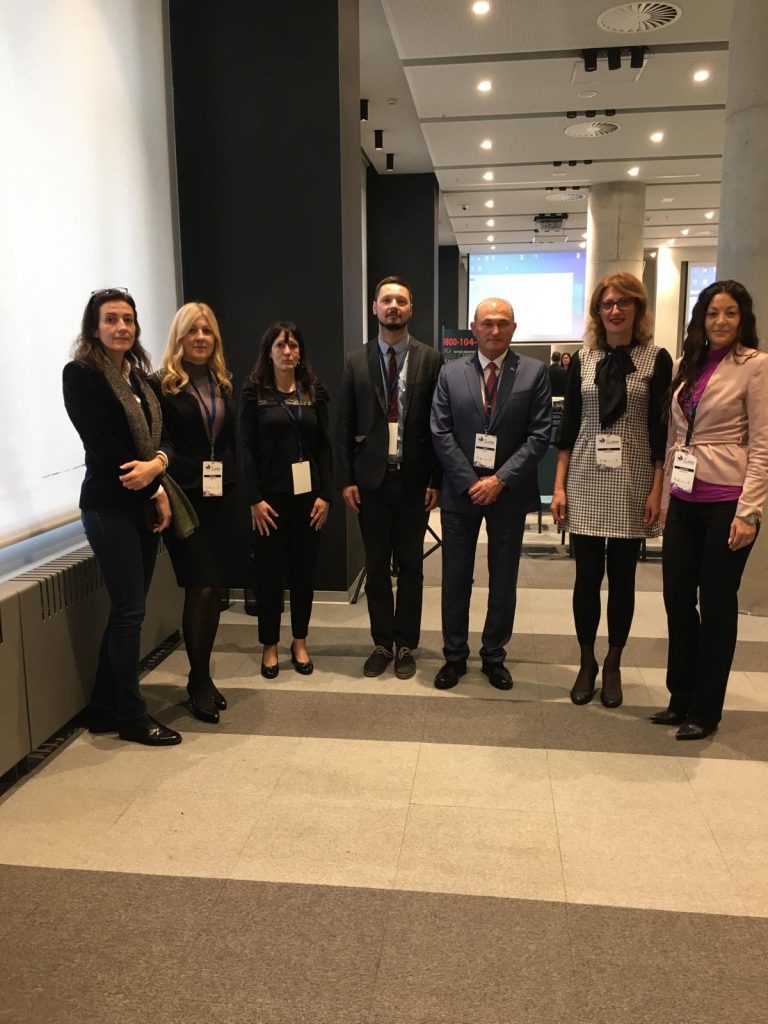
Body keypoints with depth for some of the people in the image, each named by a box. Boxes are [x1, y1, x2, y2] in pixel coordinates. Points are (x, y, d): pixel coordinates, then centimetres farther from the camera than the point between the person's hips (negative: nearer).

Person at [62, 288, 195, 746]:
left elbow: (164, 436, 8)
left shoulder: (140, 377, 13)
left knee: (127, 610, 11)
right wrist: (157, 492, -12)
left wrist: (157, 464, -15)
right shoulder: (80, 374, -8)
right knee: (130, 611, -2)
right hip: (110, 507, -7)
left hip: (144, 505, 7)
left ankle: (105, 708, 23)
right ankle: (131, 715, 12)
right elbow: (101, 444, -15)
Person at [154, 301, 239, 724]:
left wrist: (245, 490, 10)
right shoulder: (162, 384, -4)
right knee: (200, 588, -5)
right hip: (184, 497, -5)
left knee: (214, 588, 8)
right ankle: (199, 680, 13)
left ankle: (202, 675, 22)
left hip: (222, 497, 5)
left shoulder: (223, 384, 13)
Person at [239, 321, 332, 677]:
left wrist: (325, 494, -3)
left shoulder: (314, 390, 6)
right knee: (269, 570, 4)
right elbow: (246, 446, -5)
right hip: (270, 494, -2)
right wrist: (255, 499, -11)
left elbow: (324, 445, 5)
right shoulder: (254, 390, -1)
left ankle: (300, 642, 23)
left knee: (304, 568, 9)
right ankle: (270, 645, 18)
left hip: (307, 493, 2)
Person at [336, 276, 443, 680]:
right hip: (371, 479, 1)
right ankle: (381, 643, 23)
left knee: (410, 565, 8)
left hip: (414, 479, -1)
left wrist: (437, 479, -6)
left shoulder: (430, 359, 0)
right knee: (376, 566, 9)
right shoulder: (356, 361, 4)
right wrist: (346, 479, -2)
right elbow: (345, 425, 3)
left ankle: (405, 645, 21)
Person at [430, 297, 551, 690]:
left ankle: (494, 656, 25)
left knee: (503, 579, 10)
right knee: (456, 578, 8)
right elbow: (441, 434, -2)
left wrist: (500, 479, -14)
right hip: (461, 490, 1)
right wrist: (471, 481, -10)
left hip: (509, 491, 0)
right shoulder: (450, 373, 3)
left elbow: (539, 435, -6)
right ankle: (454, 655, 23)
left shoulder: (534, 372, -1)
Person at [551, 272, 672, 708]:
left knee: (622, 577, 7)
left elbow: (661, 429, -2)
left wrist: (657, 490, -7)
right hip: (586, 482, 2)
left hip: (632, 484, -1)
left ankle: (613, 666, 22)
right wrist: (559, 485, 1)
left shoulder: (657, 359, 0)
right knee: (587, 576, 5)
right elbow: (568, 424, 6)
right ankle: (587, 663, 21)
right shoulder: (583, 359, 6)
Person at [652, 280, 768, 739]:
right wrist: (665, 496, 12)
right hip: (684, 502, 6)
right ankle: (681, 698, 26)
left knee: (716, 604, 4)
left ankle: (705, 710, 19)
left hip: (727, 503, -6)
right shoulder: (687, 365, 11)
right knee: (677, 600, 10)